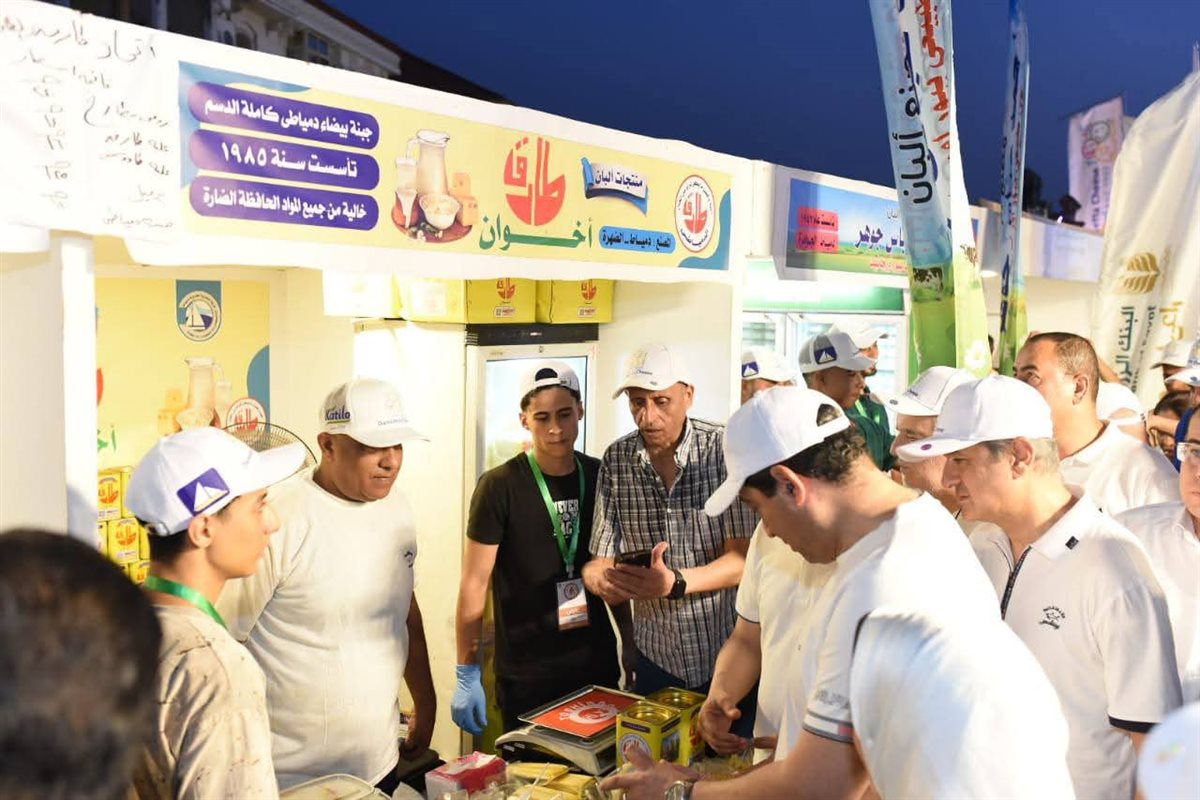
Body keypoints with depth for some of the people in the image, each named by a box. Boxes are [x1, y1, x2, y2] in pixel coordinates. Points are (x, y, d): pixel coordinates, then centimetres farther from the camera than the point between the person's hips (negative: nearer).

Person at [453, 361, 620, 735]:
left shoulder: (599, 477, 1)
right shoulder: (500, 486, -11)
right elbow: (474, 584, -9)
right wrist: (467, 675, -11)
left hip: (597, 663, 4)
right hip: (525, 676, -4)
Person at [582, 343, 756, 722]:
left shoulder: (725, 449, -13)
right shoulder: (616, 460, -2)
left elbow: (742, 558, -16)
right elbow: (600, 559, -2)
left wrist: (674, 583, -33)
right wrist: (600, 577, -26)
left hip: (729, 652, -2)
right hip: (656, 658, 3)